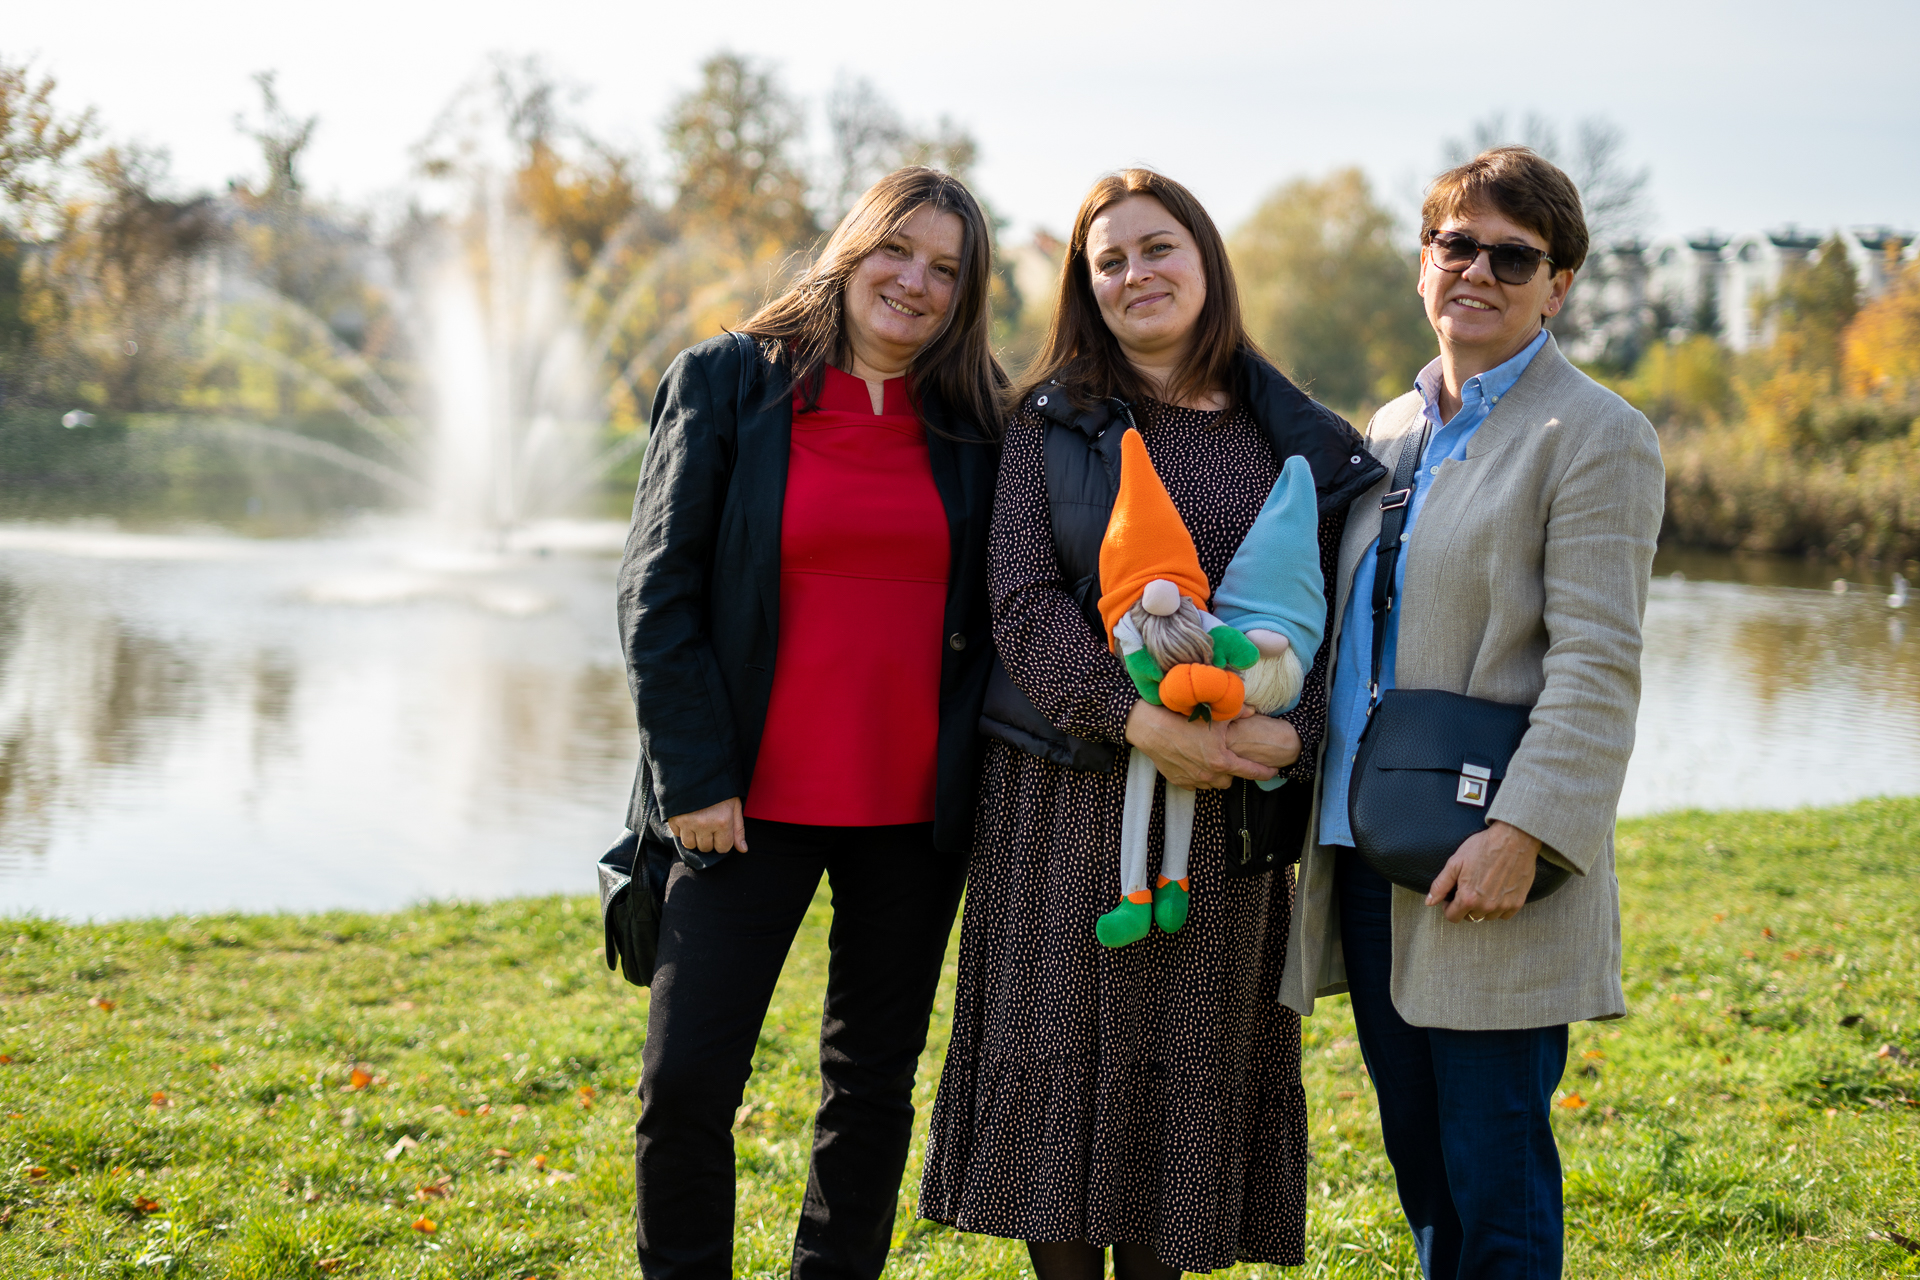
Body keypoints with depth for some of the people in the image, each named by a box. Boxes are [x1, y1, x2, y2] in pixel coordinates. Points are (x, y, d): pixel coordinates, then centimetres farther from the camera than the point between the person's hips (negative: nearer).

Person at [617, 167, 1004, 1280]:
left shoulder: (977, 420, 6)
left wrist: (979, 764, 0)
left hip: (916, 811, 3)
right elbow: (658, 590, -4)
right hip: (751, 804, -2)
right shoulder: (726, 382, -1)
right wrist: (695, 774, -10)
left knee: (875, 1083, 12)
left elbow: (995, 607, 11)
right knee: (686, 1083, -4)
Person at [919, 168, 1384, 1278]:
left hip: (1229, 800, 1)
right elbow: (1024, 602, -5)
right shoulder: (1052, 423, 5)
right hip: (1067, 790, -1)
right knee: (1061, 1056, 1)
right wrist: (1138, 718, -19)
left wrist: (1292, 732, -16)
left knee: (1191, 1064, 6)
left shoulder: (1296, 440, 8)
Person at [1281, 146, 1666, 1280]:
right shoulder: (1393, 431, 16)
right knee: (1423, 1168, 15)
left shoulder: (1593, 436, -6)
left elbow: (1596, 666, -14)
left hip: (1488, 874, -7)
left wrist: (1521, 831, -23)